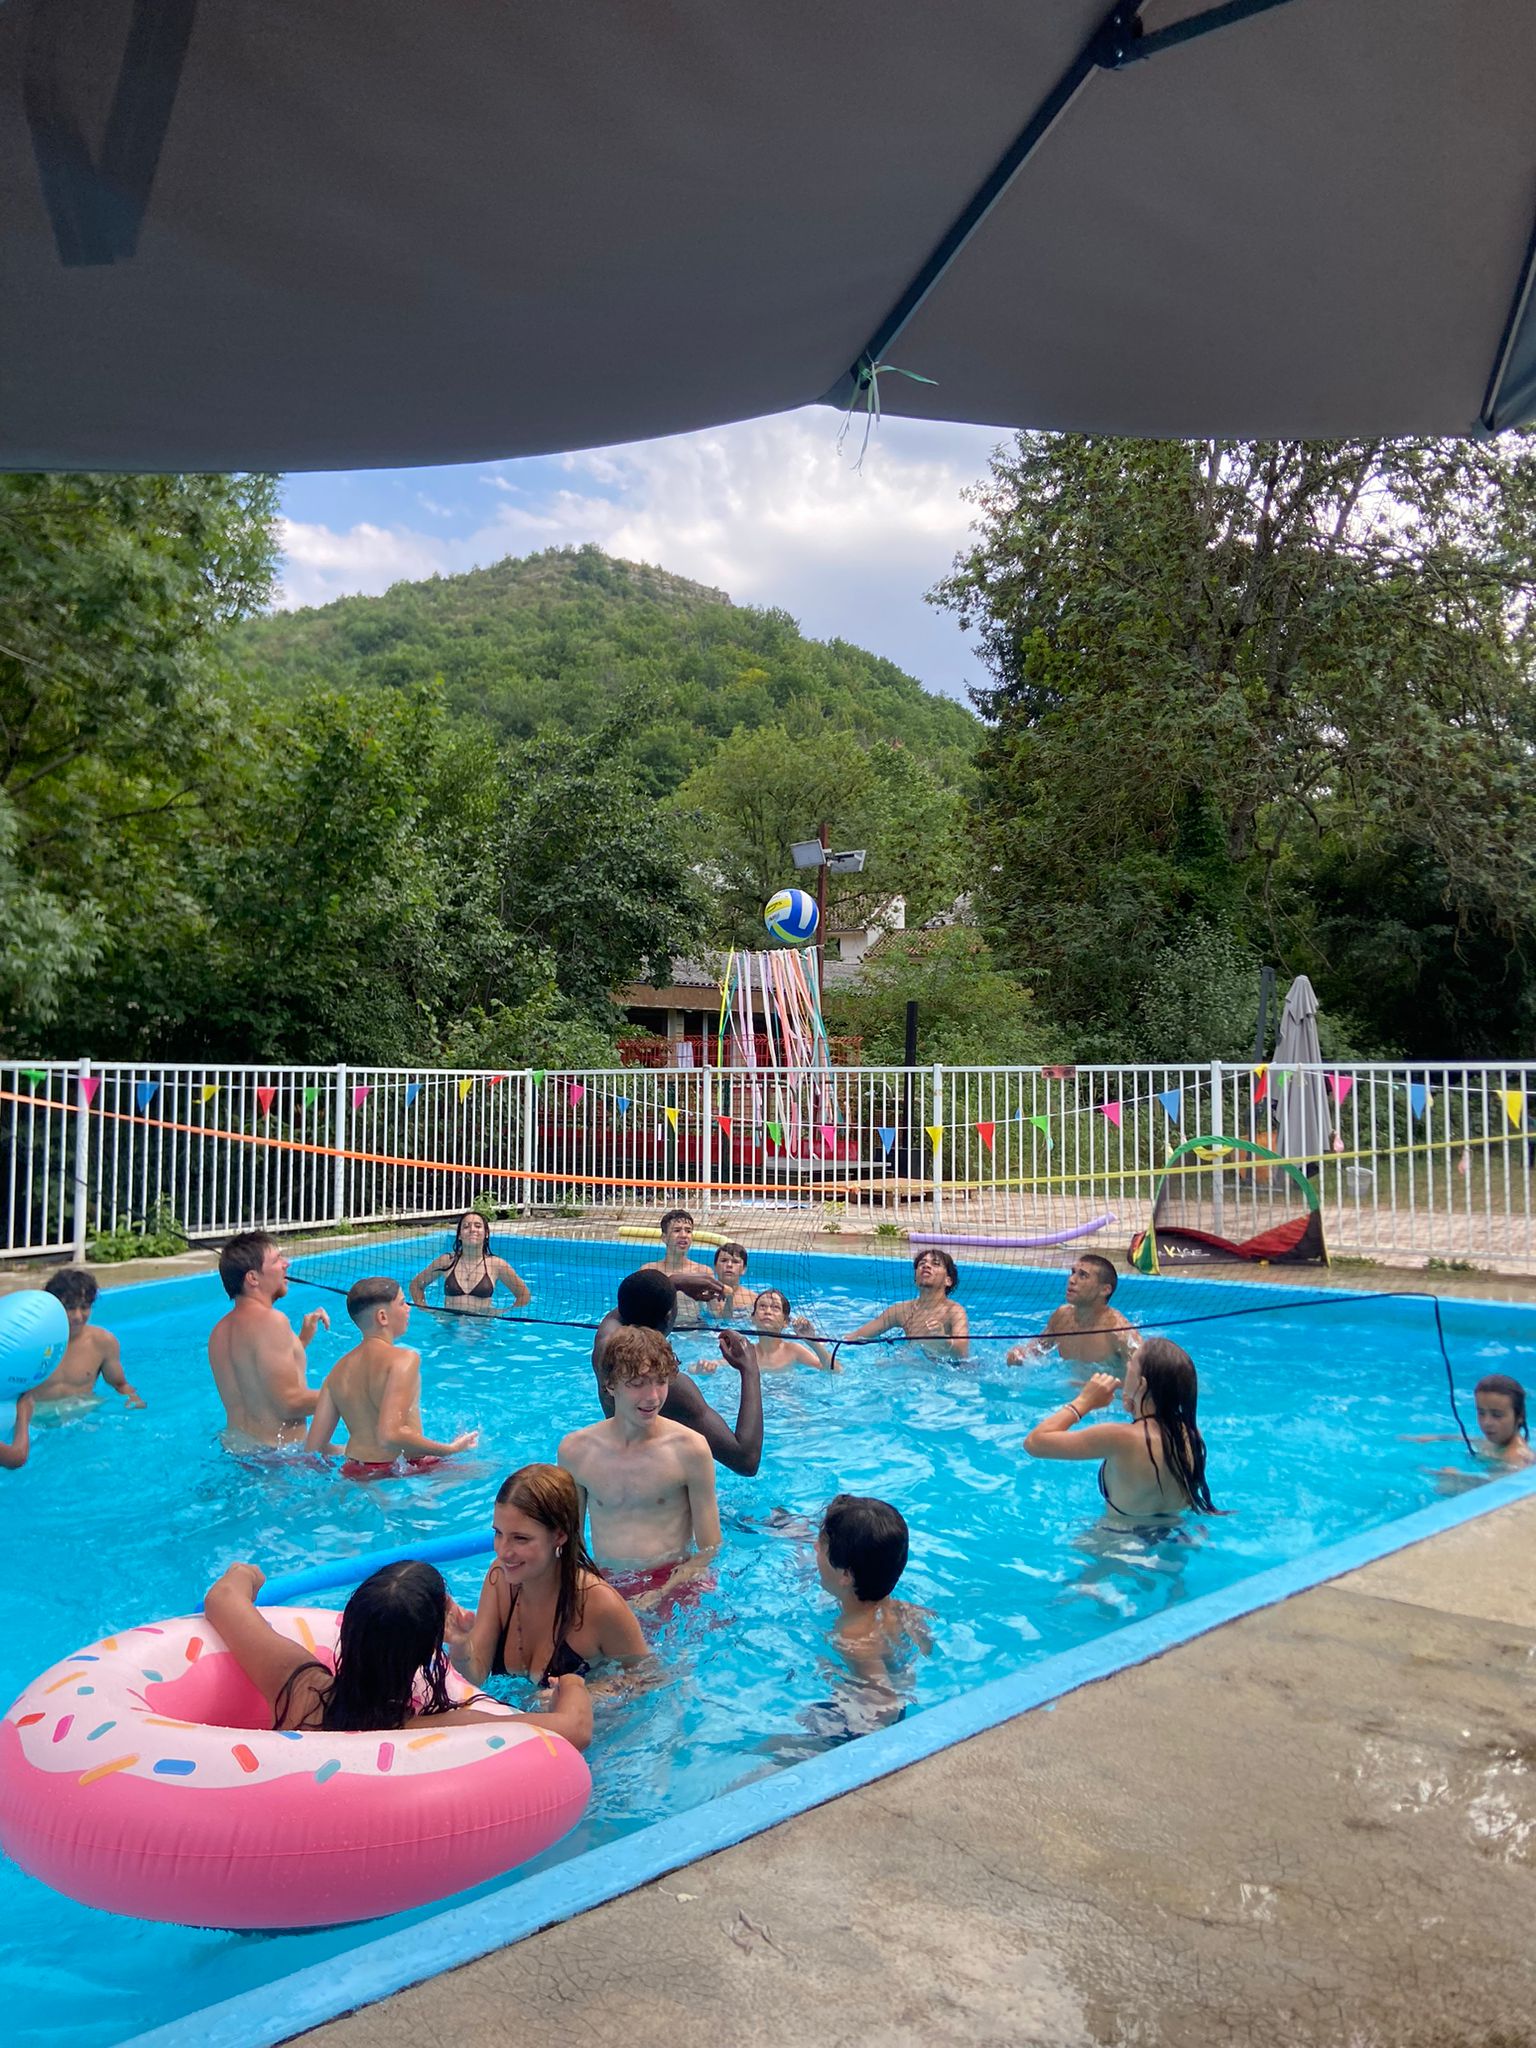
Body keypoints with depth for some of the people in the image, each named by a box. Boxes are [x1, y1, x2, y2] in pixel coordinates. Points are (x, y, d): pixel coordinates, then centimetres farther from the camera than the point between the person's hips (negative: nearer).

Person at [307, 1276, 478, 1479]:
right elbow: (389, 1436, -26)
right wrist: (450, 1449, -18)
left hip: (354, 1472, 7)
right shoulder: (404, 1359, -14)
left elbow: (313, 1447, 4)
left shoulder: (339, 1369, 7)